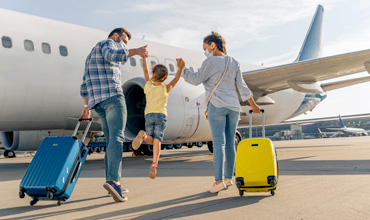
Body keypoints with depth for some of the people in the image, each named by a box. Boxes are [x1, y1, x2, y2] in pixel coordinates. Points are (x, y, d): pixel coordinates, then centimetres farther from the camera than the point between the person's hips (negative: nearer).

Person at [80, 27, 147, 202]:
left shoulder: (91, 55, 33)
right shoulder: (107, 43, 7)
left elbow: (85, 85, 30)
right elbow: (112, 55, -20)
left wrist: (86, 107, 31)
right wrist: (134, 51, -20)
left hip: (97, 102, 8)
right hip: (112, 96, -8)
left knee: (111, 141, 7)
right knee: (116, 138, -16)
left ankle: (115, 186, 5)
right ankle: (113, 180, -30)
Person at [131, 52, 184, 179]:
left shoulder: (148, 86, 7)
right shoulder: (165, 88, 1)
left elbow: (145, 71, 18)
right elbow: (176, 79, -9)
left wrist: (144, 57, 29)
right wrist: (180, 68, -26)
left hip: (149, 116, 2)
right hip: (161, 116, -2)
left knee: (151, 140, 6)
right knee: (157, 140, -7)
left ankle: (144, 136, -29)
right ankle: (154, 165, -20)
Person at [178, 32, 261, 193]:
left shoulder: (210, 62, -5)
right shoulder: (234, 63, 13)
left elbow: (196, 80, -4)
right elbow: (241, 86, 12)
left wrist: (182, 69, 9)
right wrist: (253, 104, 19)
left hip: (217, 106, -6)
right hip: (233, 107, 6)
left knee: (218, 142, -10)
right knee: (230, 144, 9)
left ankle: (219, 180, -15)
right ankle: (228, 178, 16)